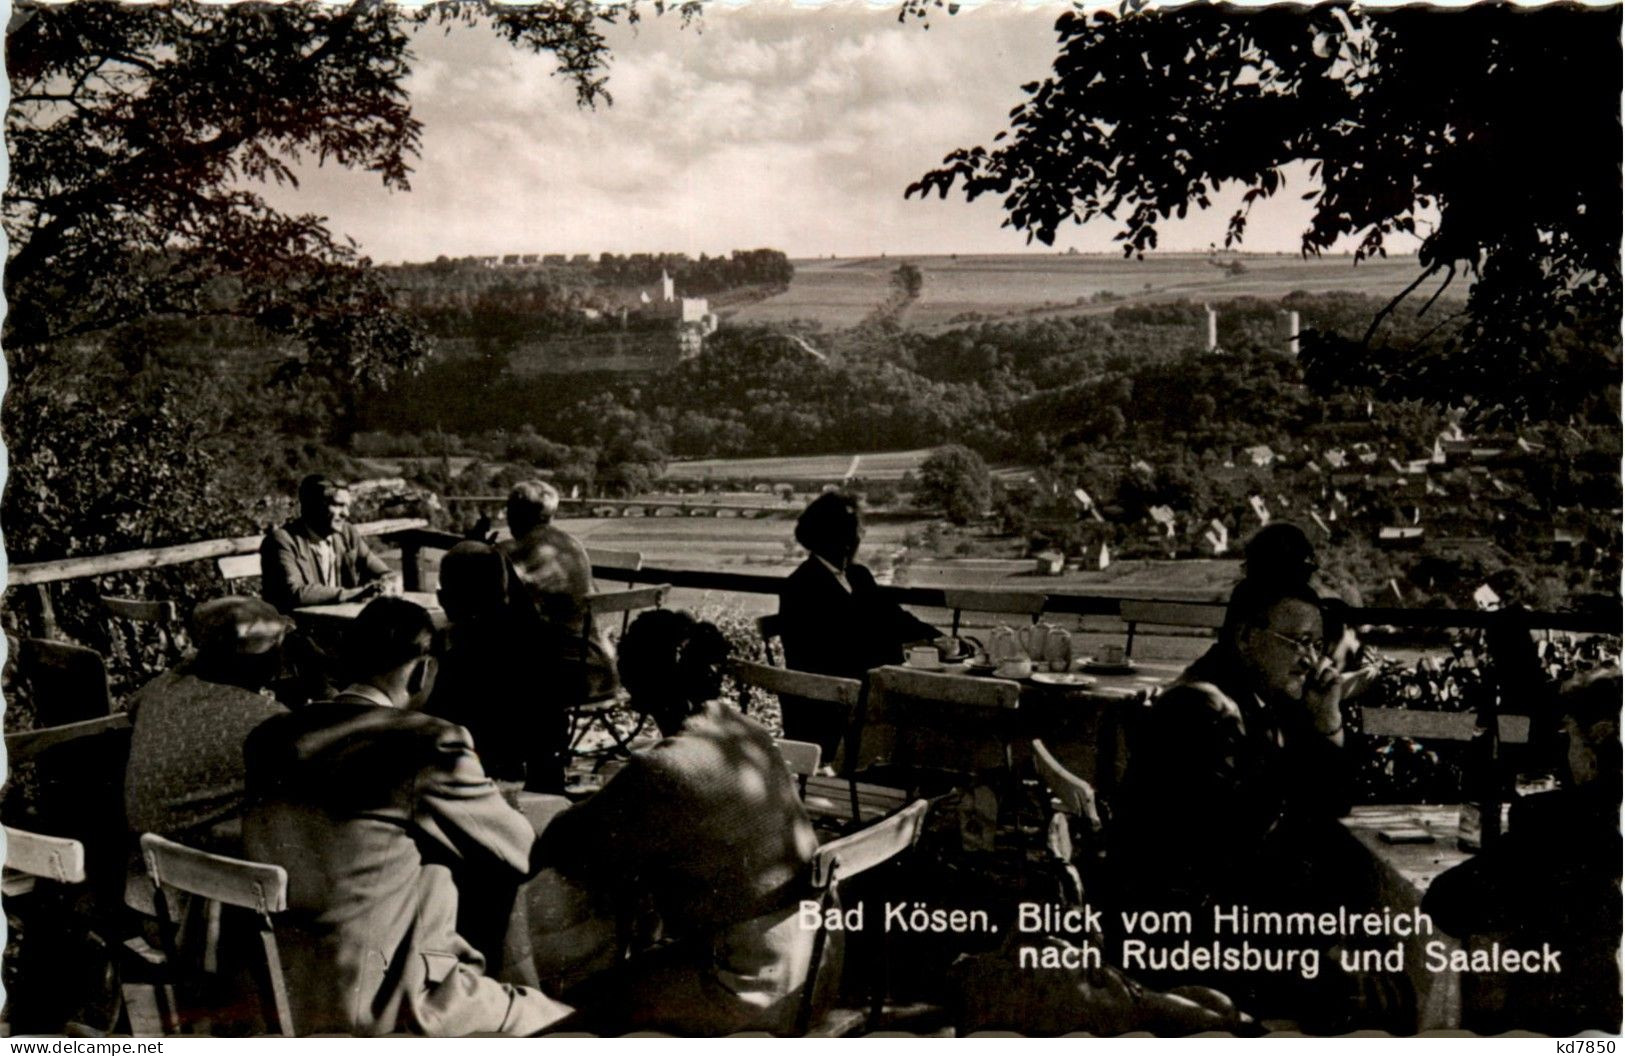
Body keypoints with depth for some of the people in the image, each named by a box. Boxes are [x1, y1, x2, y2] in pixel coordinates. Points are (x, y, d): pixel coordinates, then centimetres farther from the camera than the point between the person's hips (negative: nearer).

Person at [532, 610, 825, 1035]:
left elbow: (564, 848, -11)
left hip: (755, 985, -8)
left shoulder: (660, 771, -23)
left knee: (592, 1005, 10)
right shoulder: (748, 733, 2)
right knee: (638, 965, 28)